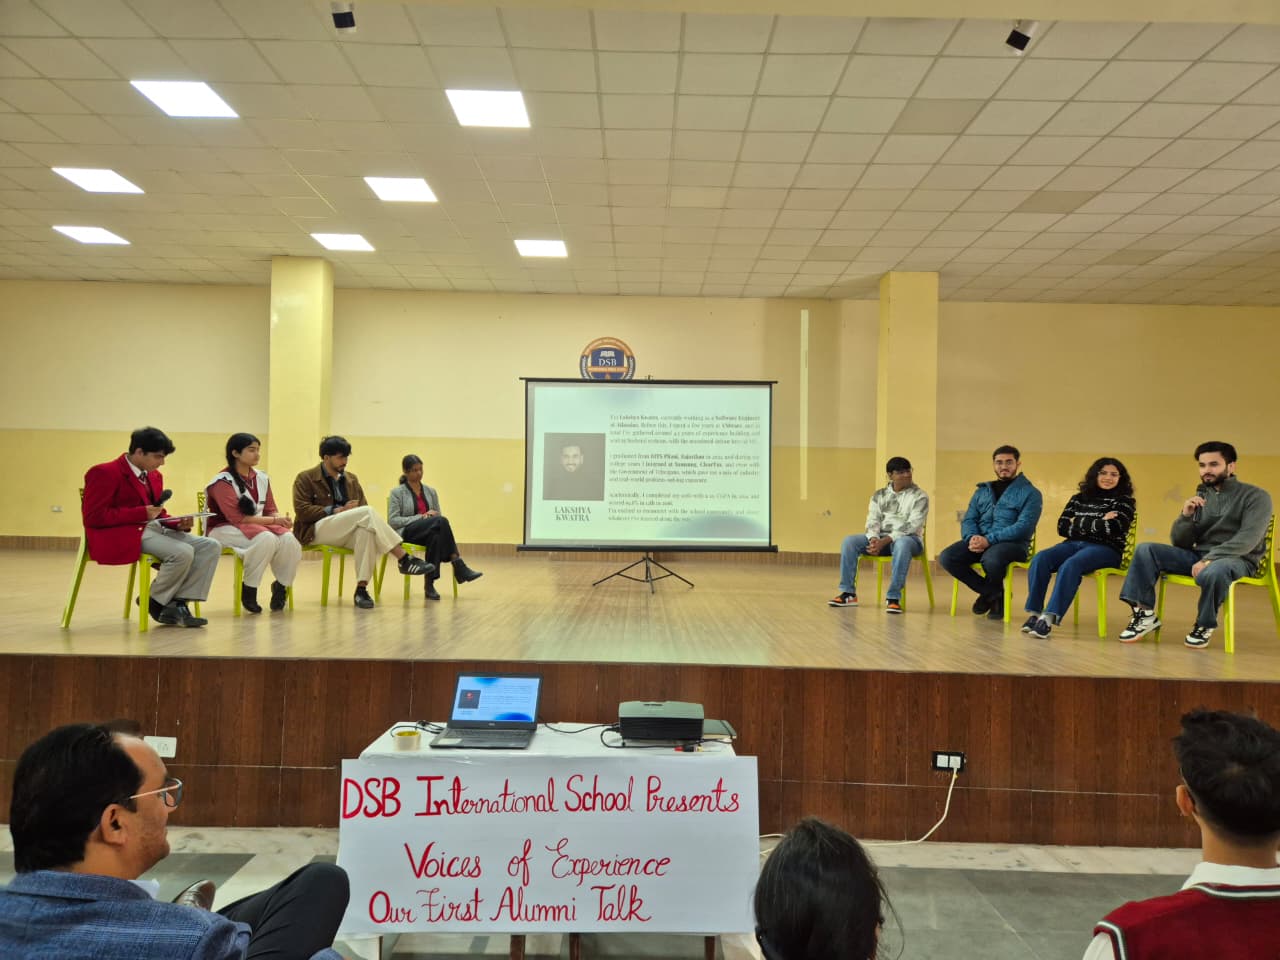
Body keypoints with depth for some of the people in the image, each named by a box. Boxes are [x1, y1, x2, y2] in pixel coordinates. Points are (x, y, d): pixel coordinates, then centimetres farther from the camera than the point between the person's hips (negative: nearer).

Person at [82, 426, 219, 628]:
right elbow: (93, 517, -15)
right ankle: (155, 602, -5)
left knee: (211, 547, -10)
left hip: (154, 528, 9)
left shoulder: (154, 476, 18)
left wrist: (178, 524, -1)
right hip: (123, 535, -9)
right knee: (182, 553, -30)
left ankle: (177, 604, -14)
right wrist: (142, 513, -19)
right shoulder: (104, 473, -7)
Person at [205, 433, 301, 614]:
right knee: (266, 539, -35)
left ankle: (281, 586, 0)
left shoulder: (262, 478, 7)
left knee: (289, 540, -25)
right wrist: (274, 521, -23)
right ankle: (249, 590, -15)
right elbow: (237, 518, -20)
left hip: (258, 525, 6)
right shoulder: (223, 481, -12)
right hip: (224, 529, -5)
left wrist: (281, 520, -15)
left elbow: (271, 510, 10)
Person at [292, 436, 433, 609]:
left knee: (365, 529, -36)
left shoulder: (351, 479, 19)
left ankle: (361, 588, -37)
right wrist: (336, 511, -15)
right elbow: (301, 510, -8)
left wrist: (349, 511, -8)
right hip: (317, 529, -5)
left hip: (346, 532, 5)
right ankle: (404, 560, -32)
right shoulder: (305, 478, 3)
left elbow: (363, 506, 16)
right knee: (367, 513, -29)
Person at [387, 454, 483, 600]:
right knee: (441, 521, -36)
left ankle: (430, 583, -43)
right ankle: (459, 566, -39)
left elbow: (438, 515, 18)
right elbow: (392, 521, -5)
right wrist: (420, 518, -15)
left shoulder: (431, 491, 19)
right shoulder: (397, 493, 5)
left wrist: (432, 516, -8)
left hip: (430, 532, 4)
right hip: (407, 533, -4)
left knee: (436, 536, -40)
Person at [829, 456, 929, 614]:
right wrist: (874, 540, -19)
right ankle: (848, 593, -16)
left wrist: (885, 541, -24)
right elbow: (872, 521, 4)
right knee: (849, 540, -19)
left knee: (902, 544, -41)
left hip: (908, 539, -4)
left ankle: (893, 597, -37)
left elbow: (911, 526, -14)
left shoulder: (919, 496, -2)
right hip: (880, 539, 4)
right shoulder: (879, 495, 11)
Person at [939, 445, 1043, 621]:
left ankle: (990, 593, -3)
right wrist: (972, 537, -13)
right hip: (979, 541, 5)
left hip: (1012, 544, -5)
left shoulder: (1030, 493, 3)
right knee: (947, 557, -23)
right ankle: (993, 593, -3)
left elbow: (1023, 527, -10)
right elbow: (968, 520, 12)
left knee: (991, 559, -40)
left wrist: (989, 540, -21)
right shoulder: (982, 491, 20)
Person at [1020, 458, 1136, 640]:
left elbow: (1112, 529, -10)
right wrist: (1098, 523, -3)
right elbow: (1063, 528, 5)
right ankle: (1034, 613, -30)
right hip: (1074, 544, 4)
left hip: (1105, 549, -4)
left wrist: (1079, 523, -4)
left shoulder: (1124, 501, 8)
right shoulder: (1078, 498, 18)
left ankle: (1049, 618, -43)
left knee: (1070, 565, -36)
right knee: (1040, 558, -27)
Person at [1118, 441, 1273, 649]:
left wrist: (1209, 559, -28)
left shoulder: (1255, 496, -2)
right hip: (1198, 555, 5)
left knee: (1213, 572, -40)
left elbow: (1248, 538, -17)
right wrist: (1186, 516, -11)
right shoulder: (1200, 497, 13)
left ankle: (1205, 625, -12)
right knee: (1145, 550, -14)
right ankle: (1145, 615, -14)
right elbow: (1179, 543, 9)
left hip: (1237, 560, -5)